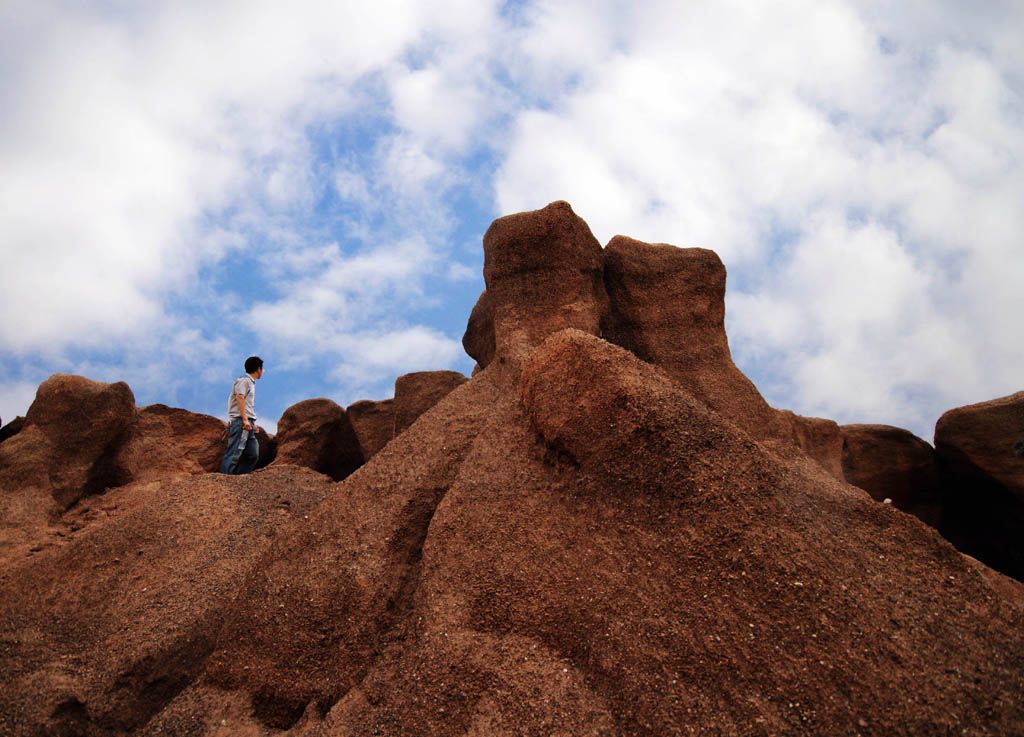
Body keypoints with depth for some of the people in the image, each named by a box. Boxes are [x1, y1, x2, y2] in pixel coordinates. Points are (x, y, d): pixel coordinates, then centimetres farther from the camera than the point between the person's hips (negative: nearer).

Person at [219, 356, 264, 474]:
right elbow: (239, 397, -18)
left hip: (248, 423, 10)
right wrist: (245, 419, -24)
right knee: (234, 453, -14)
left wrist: (252, 422, 20)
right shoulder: (244, 381, -5)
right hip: (240, 421, -10)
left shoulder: (251, 383, 24)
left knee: (253, 455, 4)